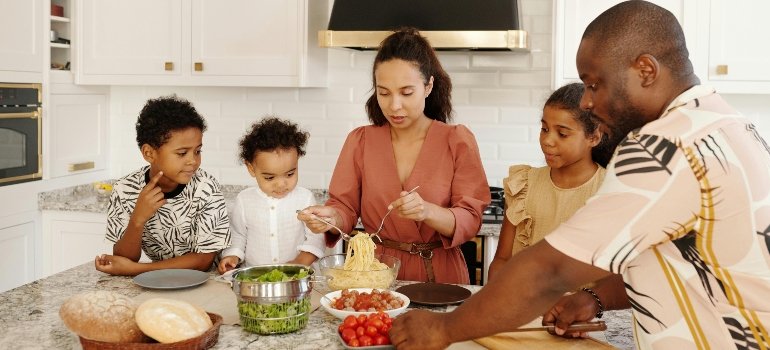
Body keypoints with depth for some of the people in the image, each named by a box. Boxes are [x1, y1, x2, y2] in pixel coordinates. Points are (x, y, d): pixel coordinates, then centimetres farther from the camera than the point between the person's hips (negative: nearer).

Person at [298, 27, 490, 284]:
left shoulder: (458, 141, -1)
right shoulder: (359, 141, 6)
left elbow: (470, 220, -6)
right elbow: (346, 207, 6)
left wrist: (427, 211, -24)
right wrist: (331, 217, -17)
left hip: (439, 274, -1)